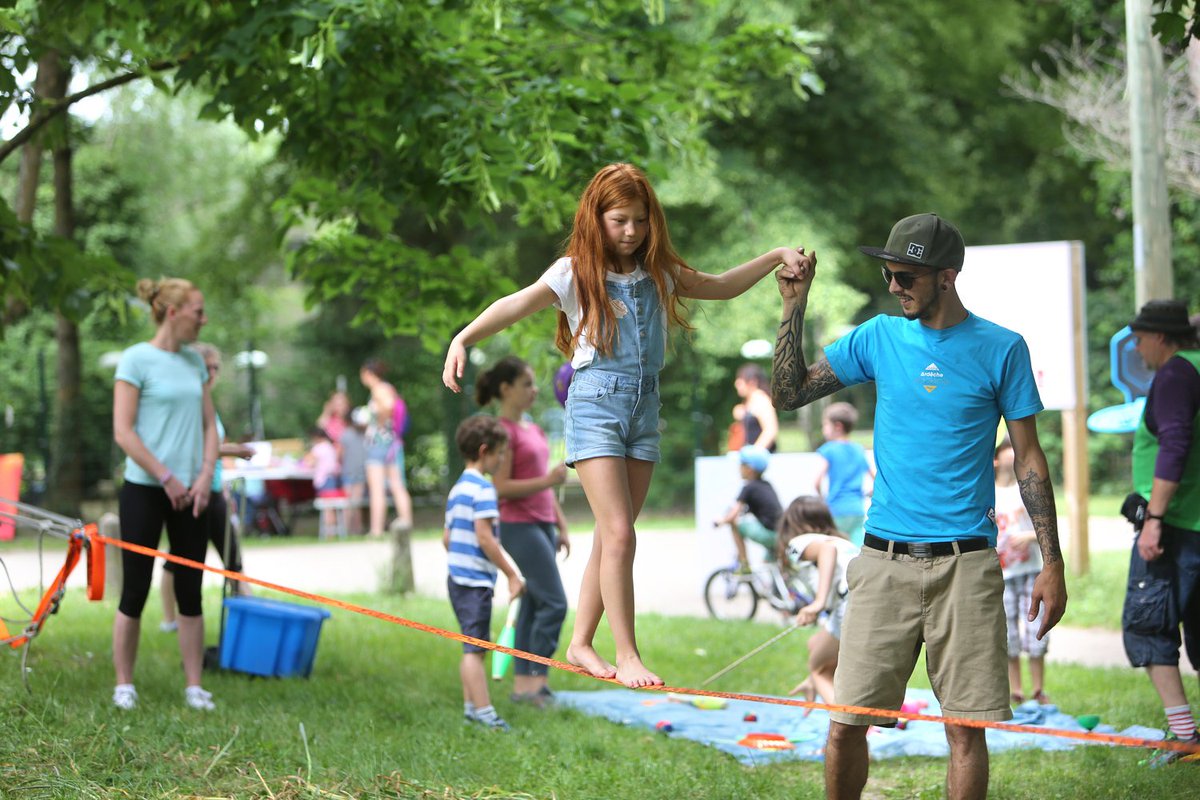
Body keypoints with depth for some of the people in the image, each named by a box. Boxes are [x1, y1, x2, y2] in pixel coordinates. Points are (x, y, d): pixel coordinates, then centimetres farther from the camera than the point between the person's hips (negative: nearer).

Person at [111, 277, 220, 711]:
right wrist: (166, 477, -13)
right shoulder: (137, 359, -8)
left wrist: (205, 474, -2)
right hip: (144, 490, -5)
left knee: (190, 592, 6)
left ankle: (194, 685, 11)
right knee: (135, 592, 0)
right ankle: (123, 684, 11)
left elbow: (209, 425, 14)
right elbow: (123, 432, -12)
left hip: (189, 493, 5)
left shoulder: (194, 361, 11)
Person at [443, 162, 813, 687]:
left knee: (612, 537, 8)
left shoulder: (659, 273, 11)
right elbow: (516, 305, -18)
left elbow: (721, 287, 23)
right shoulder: (575, 272, -4)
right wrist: (464, 337, -34)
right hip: (595, 402, -5)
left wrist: (776, 257, 13)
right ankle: (627, 655, -8)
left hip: (645, 405, 5)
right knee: (618, 534, -12)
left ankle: (580, 643, 19)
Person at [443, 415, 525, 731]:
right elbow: (484, 537, -20)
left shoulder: (457, 488, 15)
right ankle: (483, 711, -10)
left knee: (471, 647, 15)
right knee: (475, 648, -10)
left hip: (457, 577, 9)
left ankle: (471, 706, 19)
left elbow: (447, 536, 19)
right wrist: (511, 574, -16)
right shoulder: (483, 488, -13)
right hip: (476, 580, -9)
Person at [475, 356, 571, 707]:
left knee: (534, 605, 8)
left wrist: (561, 525, 19)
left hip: (542, 524, 9)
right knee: (554, 602, -12)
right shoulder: (503, 431, -11)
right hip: (519, 525, -9)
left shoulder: (533, 429, 16)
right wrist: (547, 481, -23)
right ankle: (536, 679, -8)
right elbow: (501, 488, -17)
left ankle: (522, 683, 11)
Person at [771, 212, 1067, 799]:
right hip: (884, 558, 2)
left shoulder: (1000, 349, 2)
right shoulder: (879, 337, 9)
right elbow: (789, 394, 10)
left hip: (965, 563, -2)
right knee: (845, 724, -2)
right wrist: (794, 307, 0)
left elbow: (1028, 459, 4)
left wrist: (1052, 564, 0)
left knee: (966, 727, -1)